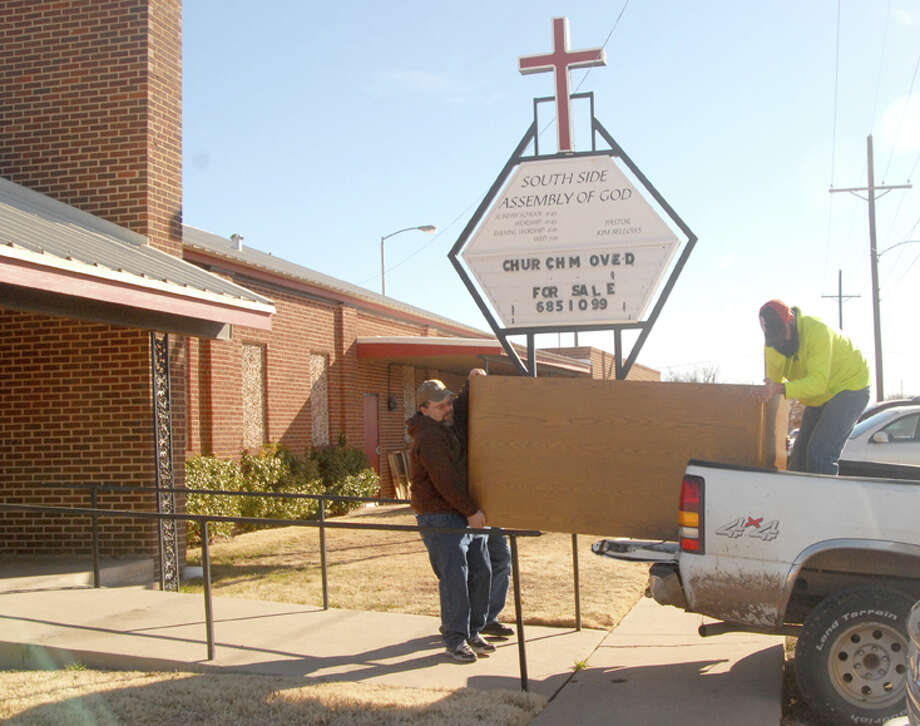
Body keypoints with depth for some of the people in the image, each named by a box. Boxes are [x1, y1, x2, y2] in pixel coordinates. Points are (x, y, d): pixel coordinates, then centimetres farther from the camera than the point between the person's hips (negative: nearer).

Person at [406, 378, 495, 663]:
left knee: (481, 573, 10)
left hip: (465, 515, 10)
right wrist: (471, 510, -18)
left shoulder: (450, 429, 15)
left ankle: (473, 631, 22)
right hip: (440, 518, -10)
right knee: (454, 578, -8)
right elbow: (445, 481, -22)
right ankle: (456, 640, 2)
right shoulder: (429, 437, -17)